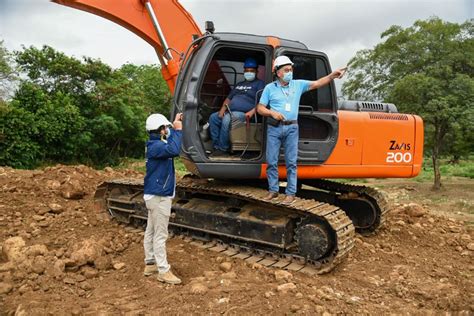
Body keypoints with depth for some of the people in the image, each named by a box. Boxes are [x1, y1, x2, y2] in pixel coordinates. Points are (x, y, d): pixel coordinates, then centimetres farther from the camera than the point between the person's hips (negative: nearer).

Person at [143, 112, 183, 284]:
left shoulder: (156, 143, 11)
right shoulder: (156, 146, -20)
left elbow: (170, 142, 28)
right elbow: (174, 150, -38)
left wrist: (175, 126, 15)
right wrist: (177, 130, -26)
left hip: (155, 194, 10)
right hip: (159, 196, -10)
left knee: (151, 231, 16)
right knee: (160, 235, -4)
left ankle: (150, 264, 27)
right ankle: (163, 271, 3)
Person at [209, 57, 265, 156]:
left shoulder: (259, 83, 7)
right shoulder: (239, 85, 29)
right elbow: (229, 98, 26)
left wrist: (252, 112, -23)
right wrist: (222, 110, 7)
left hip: (244, 113, -8)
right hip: (230, 112, 8)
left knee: (226, 119, -33)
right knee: (213, 117, -9)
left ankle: (223, 148, -24)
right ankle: (216, 146, -10)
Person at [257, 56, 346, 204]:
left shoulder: (298, 84, 7)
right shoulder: (269, 88, 5)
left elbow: (317, 83, 0)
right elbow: (260, 108, 5)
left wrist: (332, 75, -15)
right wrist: (272, 113, -13)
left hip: (291, 128, 0)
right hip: (274, 128, 0)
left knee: (291, 162, 1)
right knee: (271, 161, 3)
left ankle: (291, 193, 8)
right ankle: (273, 190, 17)